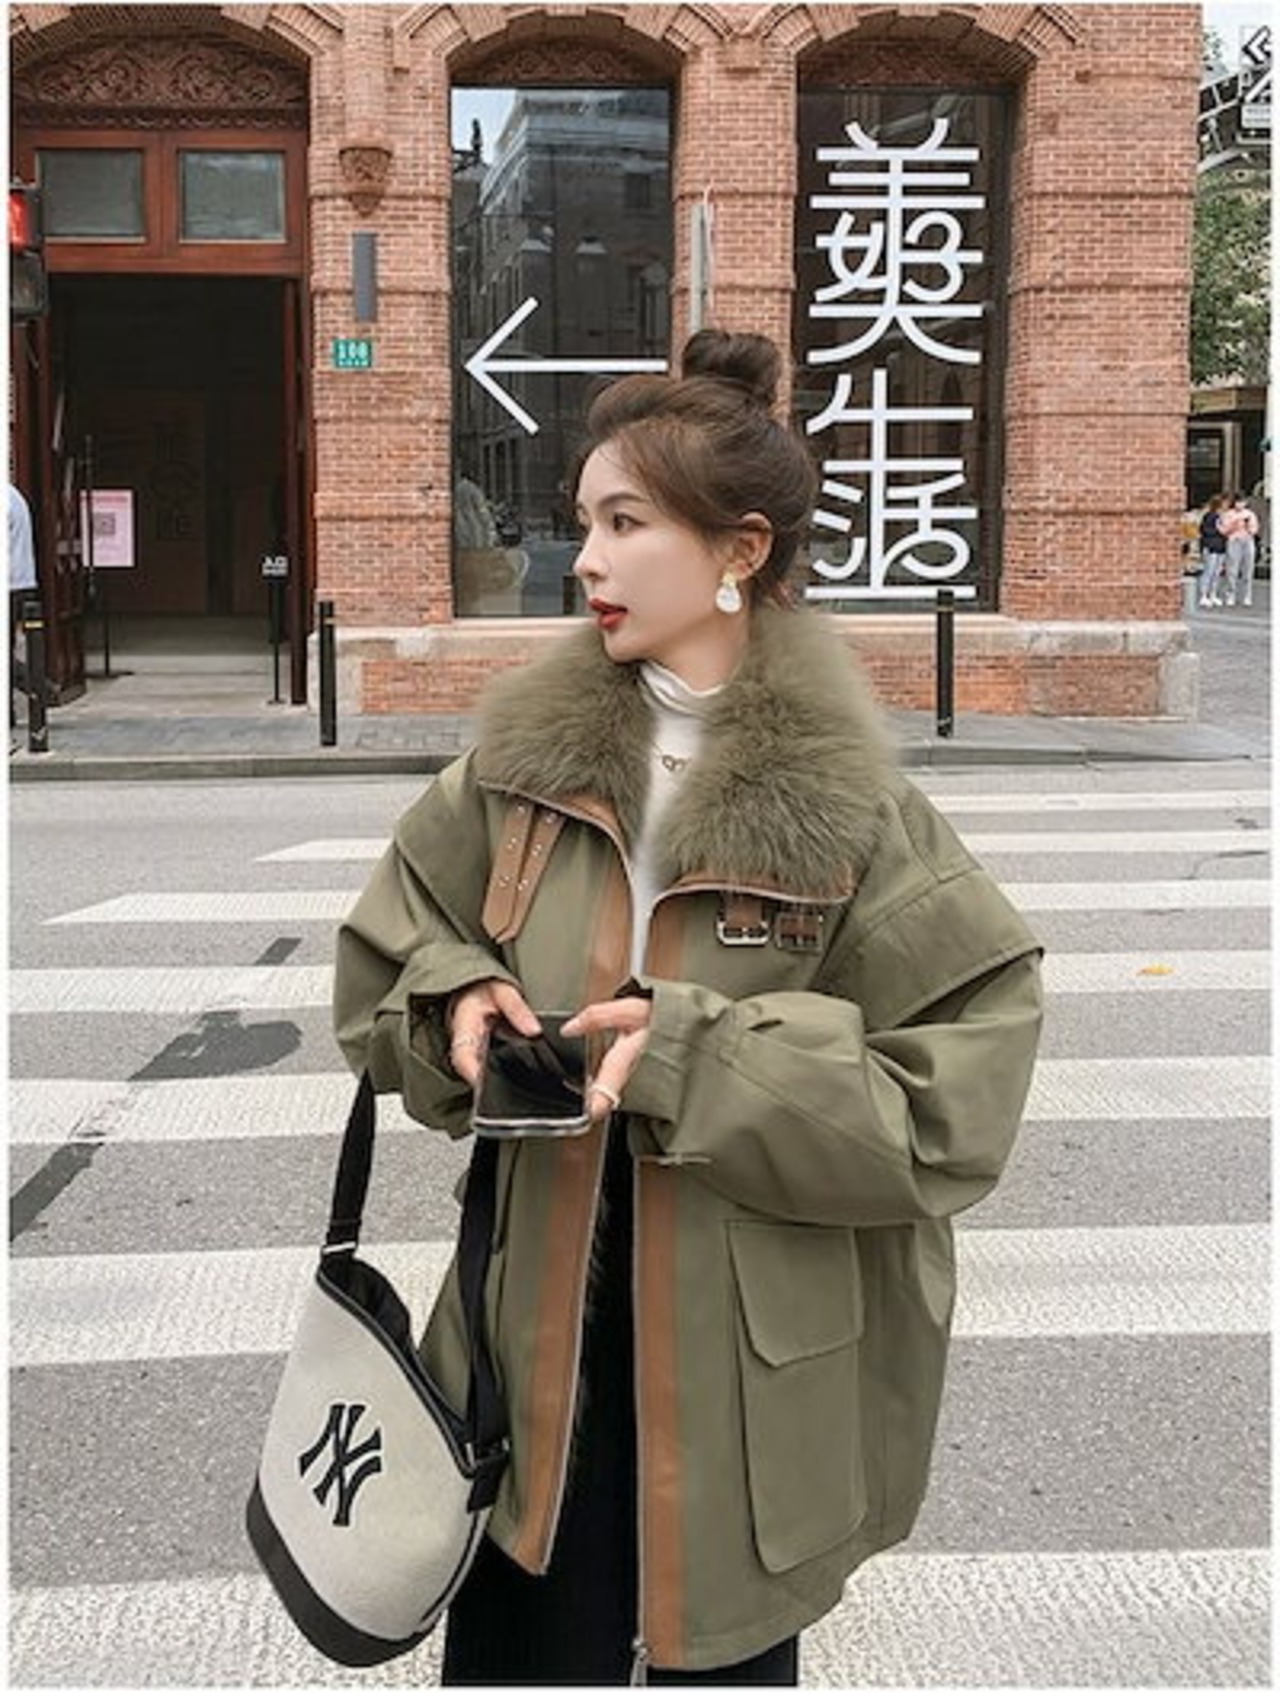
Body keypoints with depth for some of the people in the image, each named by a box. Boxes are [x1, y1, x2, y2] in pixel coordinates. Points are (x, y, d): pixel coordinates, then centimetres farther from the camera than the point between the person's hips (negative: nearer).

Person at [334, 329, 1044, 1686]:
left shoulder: (846, 804, -12)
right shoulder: (530, 756, 0)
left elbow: (955, 1094, -16)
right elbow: (382, 957, 12)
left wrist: (698, 1057, -23)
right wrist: (455, 998, -10)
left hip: (755, 1354, -3)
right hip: (545, 1327, 3)